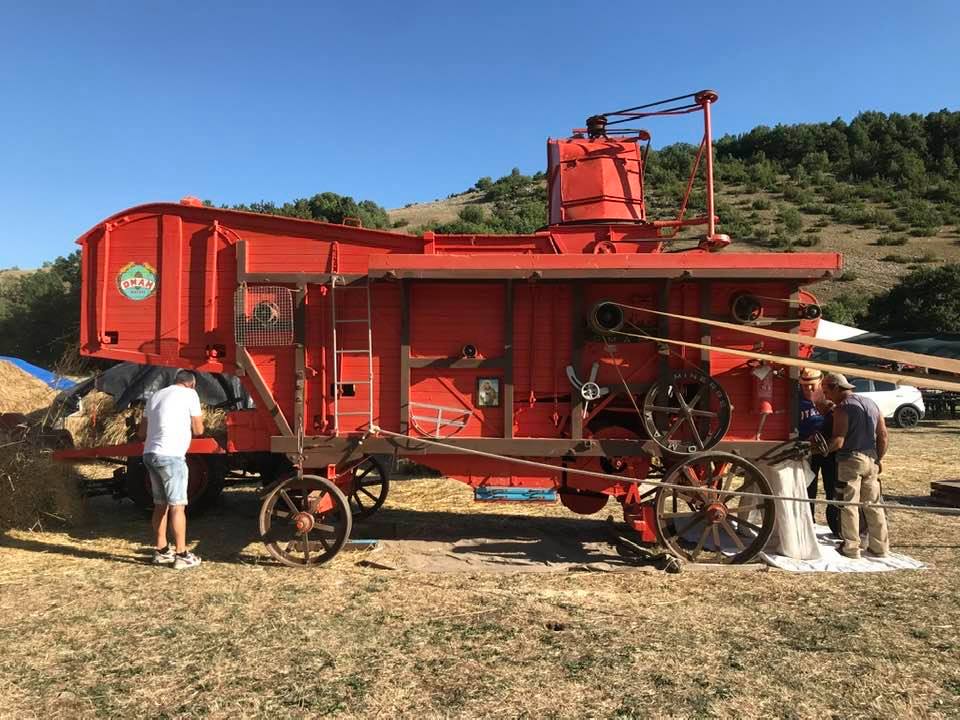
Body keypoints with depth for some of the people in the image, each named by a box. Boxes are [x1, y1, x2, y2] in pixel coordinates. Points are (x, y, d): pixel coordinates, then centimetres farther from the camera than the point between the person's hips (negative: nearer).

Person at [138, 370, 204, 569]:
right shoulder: (189, 394, -2)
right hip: (170, 456, -8)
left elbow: (142, 433, 20)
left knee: (160, 504, 15)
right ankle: (181, 555, -1)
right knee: (177, 506, -3)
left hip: (150, 454, 8)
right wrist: (198, 419, 20)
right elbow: (198, 430, 0)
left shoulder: (156, 396, 19)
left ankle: (161, 550, 22)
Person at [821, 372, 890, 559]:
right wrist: (879, 458, 17)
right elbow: (883, 435, 11)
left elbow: (838, 441, -21)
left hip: (850, 460, -7)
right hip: (871, 459, 7)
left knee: (849, 505, 2)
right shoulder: (871, 403, 10)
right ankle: (880, 547, 19)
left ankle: (851, 548, 7)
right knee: (873, 504, 13)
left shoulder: (842, 408, -13)